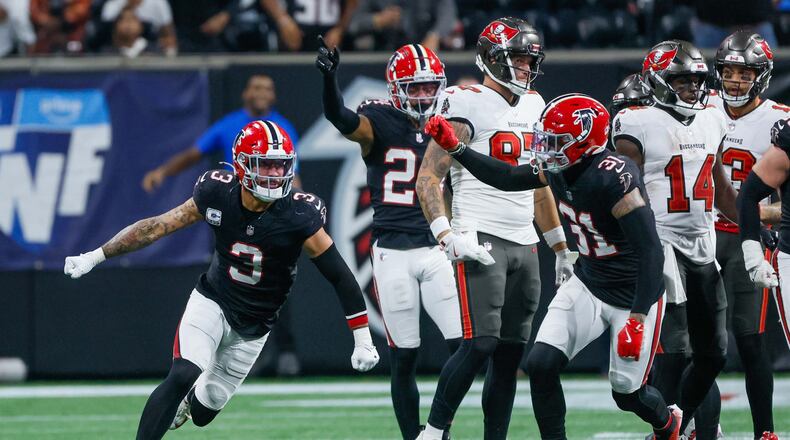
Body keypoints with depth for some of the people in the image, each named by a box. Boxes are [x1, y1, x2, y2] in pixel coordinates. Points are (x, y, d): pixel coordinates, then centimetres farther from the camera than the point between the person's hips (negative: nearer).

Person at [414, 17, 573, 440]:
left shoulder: (532, 106, 16)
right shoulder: (467, 105, -8)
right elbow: (428, 178, -12)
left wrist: (560, 248, 26)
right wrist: (447, 237, -24)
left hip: (524, 246, 8)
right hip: (481, 241, -8)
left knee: (510, 355, 5)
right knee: (480, 343, -18)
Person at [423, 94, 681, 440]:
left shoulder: (614, 179, -31)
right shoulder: (561, 168, -8)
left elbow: (650, 251, -31)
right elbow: (506, 178, 9)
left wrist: (637, 320, -33)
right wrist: (454, 148, 0)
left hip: (633, 295, -7)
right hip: (587, 285, 7)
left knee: (627, 393, 8)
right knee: (541, 364, -11)